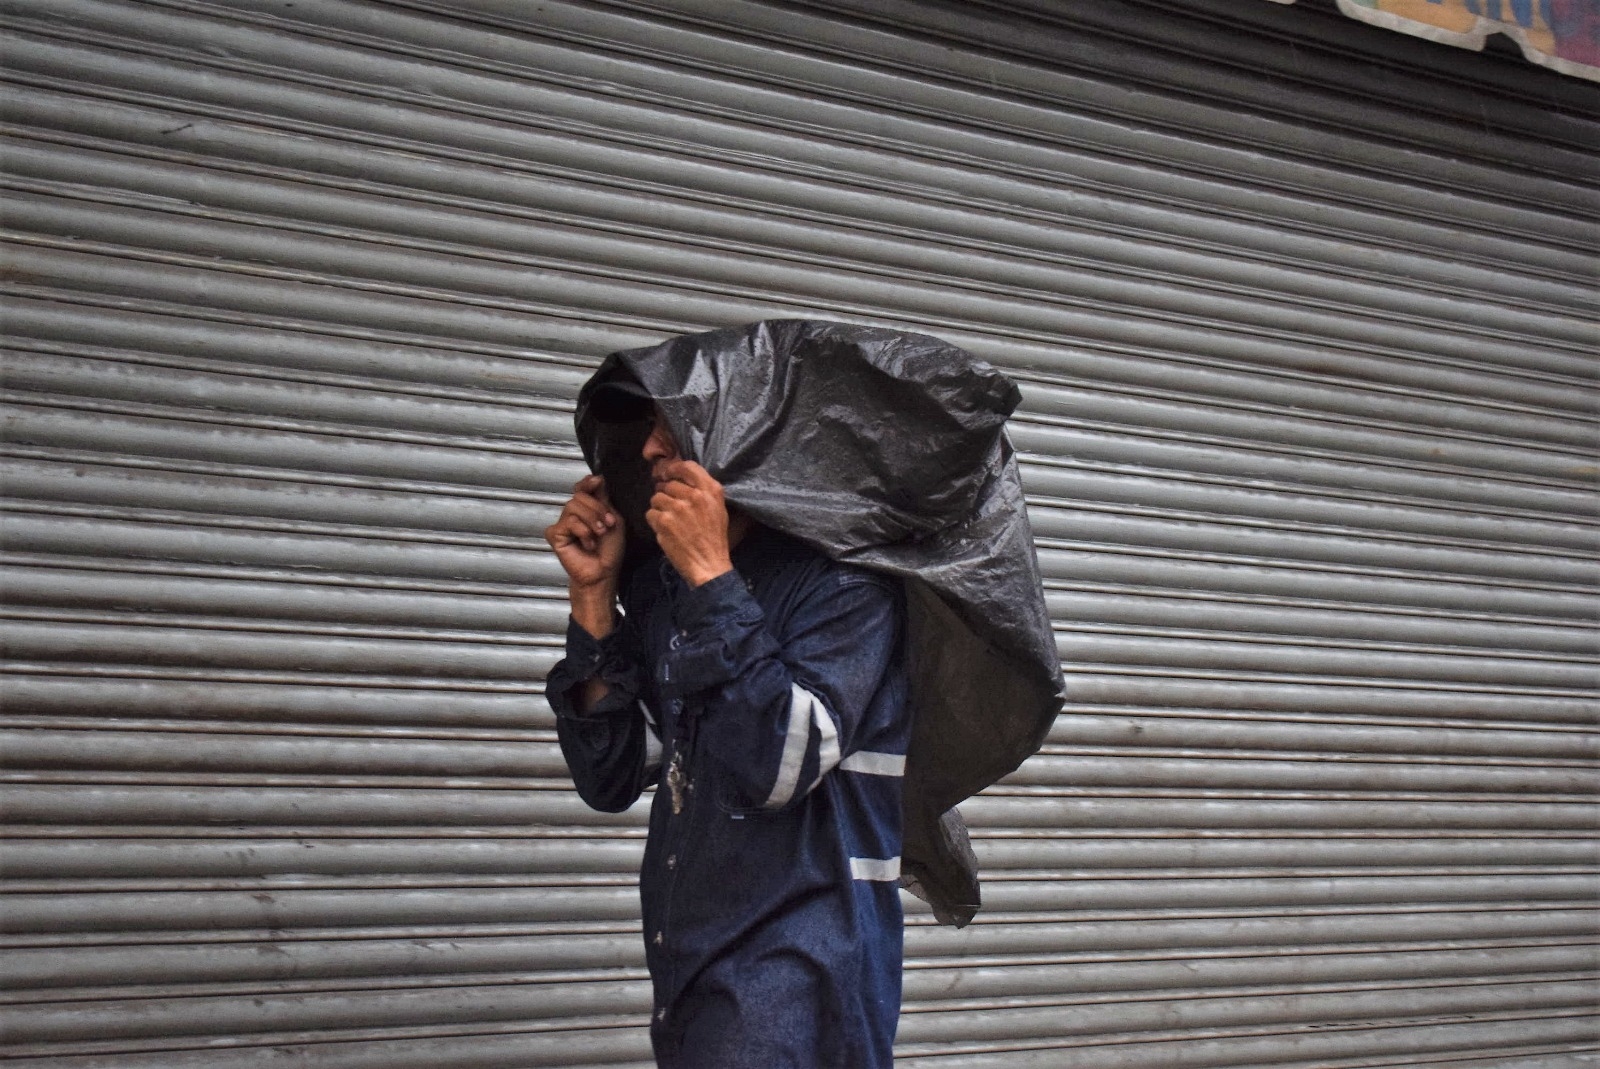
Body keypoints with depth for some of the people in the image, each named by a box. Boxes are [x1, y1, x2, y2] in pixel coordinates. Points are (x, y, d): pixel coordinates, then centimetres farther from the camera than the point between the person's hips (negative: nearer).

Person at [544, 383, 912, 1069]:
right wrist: (594, 594, -2)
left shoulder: (843, 580, -11)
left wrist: (712, 576, -22)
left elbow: (781, 768, -22)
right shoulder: (659, 586, 7)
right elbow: (613, 783, 5)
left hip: (794, 963, -6)